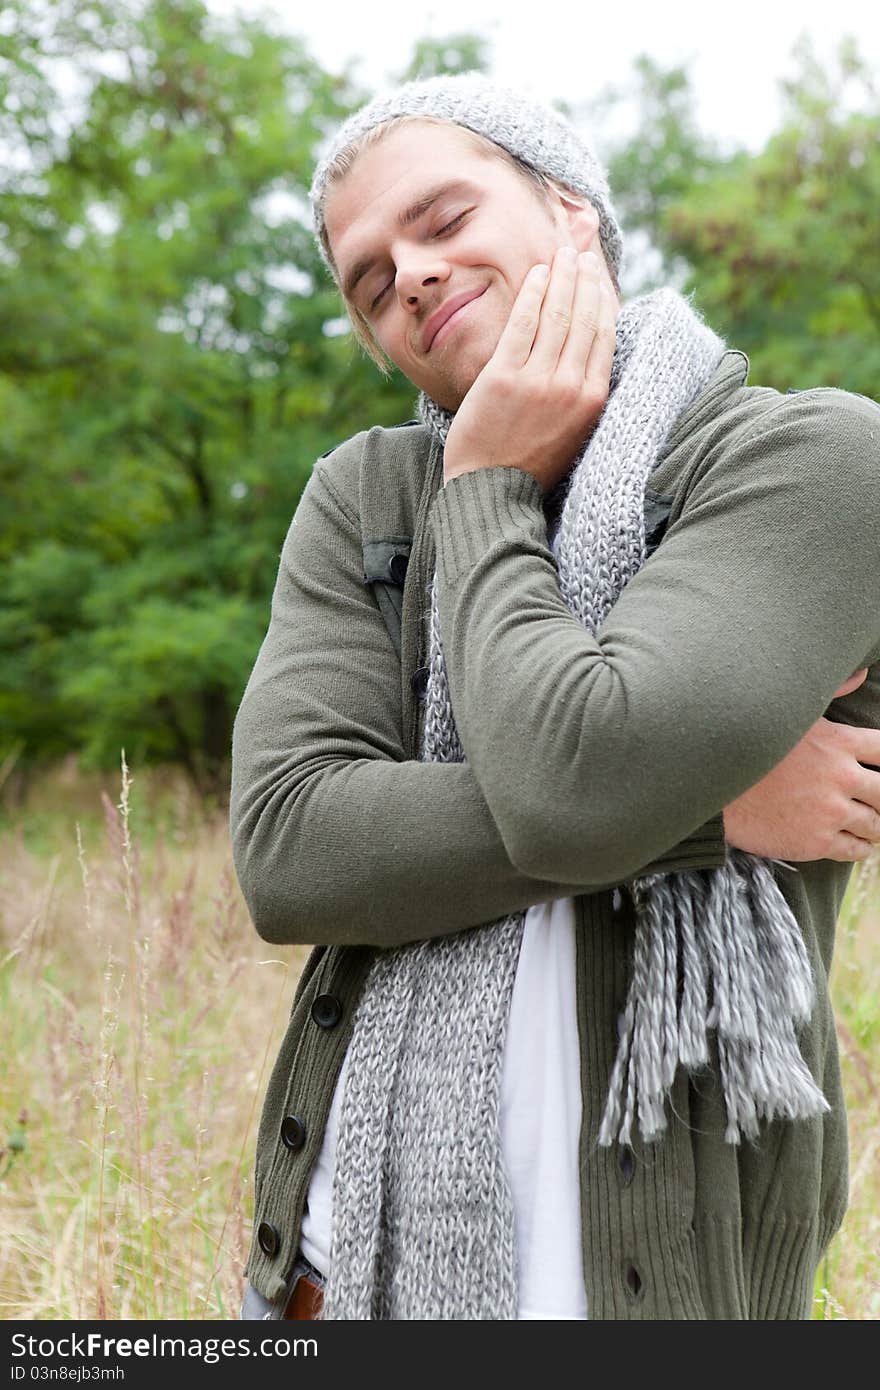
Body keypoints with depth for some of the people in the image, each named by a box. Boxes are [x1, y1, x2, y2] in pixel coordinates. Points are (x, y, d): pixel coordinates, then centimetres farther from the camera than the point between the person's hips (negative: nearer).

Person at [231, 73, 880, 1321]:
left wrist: (487, 496, -7)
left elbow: (576, 785, -23)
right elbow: (285, 851, -9)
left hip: (643, 1264, -4)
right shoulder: (361, 499, 4)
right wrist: (703, 804, -14)